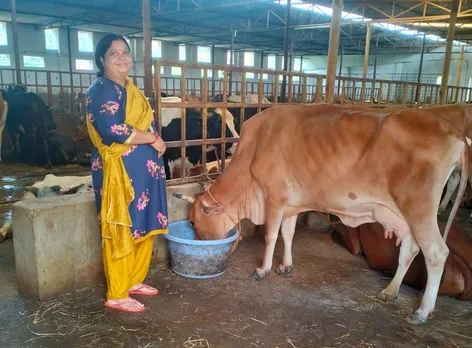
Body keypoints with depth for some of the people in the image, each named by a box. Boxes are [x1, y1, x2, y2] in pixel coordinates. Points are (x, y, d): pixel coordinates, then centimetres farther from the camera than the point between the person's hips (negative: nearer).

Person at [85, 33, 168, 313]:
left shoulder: (130, 88, 18)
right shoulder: (102, 89, -11)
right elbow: (112, 129, -24)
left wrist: (155, 142, 7)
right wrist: (153, 138, -15)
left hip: (142, 169, 9)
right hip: (119, 170, -9)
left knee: (144, 228, 14)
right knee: (121, 233, -1)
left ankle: (135, 280, 29)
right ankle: (117, 295, 12)